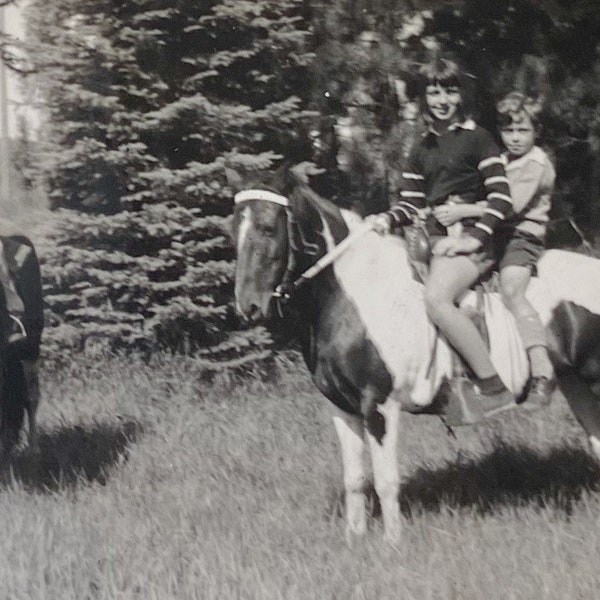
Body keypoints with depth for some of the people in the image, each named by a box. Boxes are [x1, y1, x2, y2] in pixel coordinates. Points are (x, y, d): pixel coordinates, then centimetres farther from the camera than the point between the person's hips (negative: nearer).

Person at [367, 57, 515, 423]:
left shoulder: (477, 138, -2)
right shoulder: (423, 151, 18)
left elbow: (501, 198, -8)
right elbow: (411, 204, 17)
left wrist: (473, 238, -19)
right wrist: (388, 219, -5)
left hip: (468, 242, -9)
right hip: (433, 240, 9)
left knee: (436, 298, -32)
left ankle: (493, 388, -31)